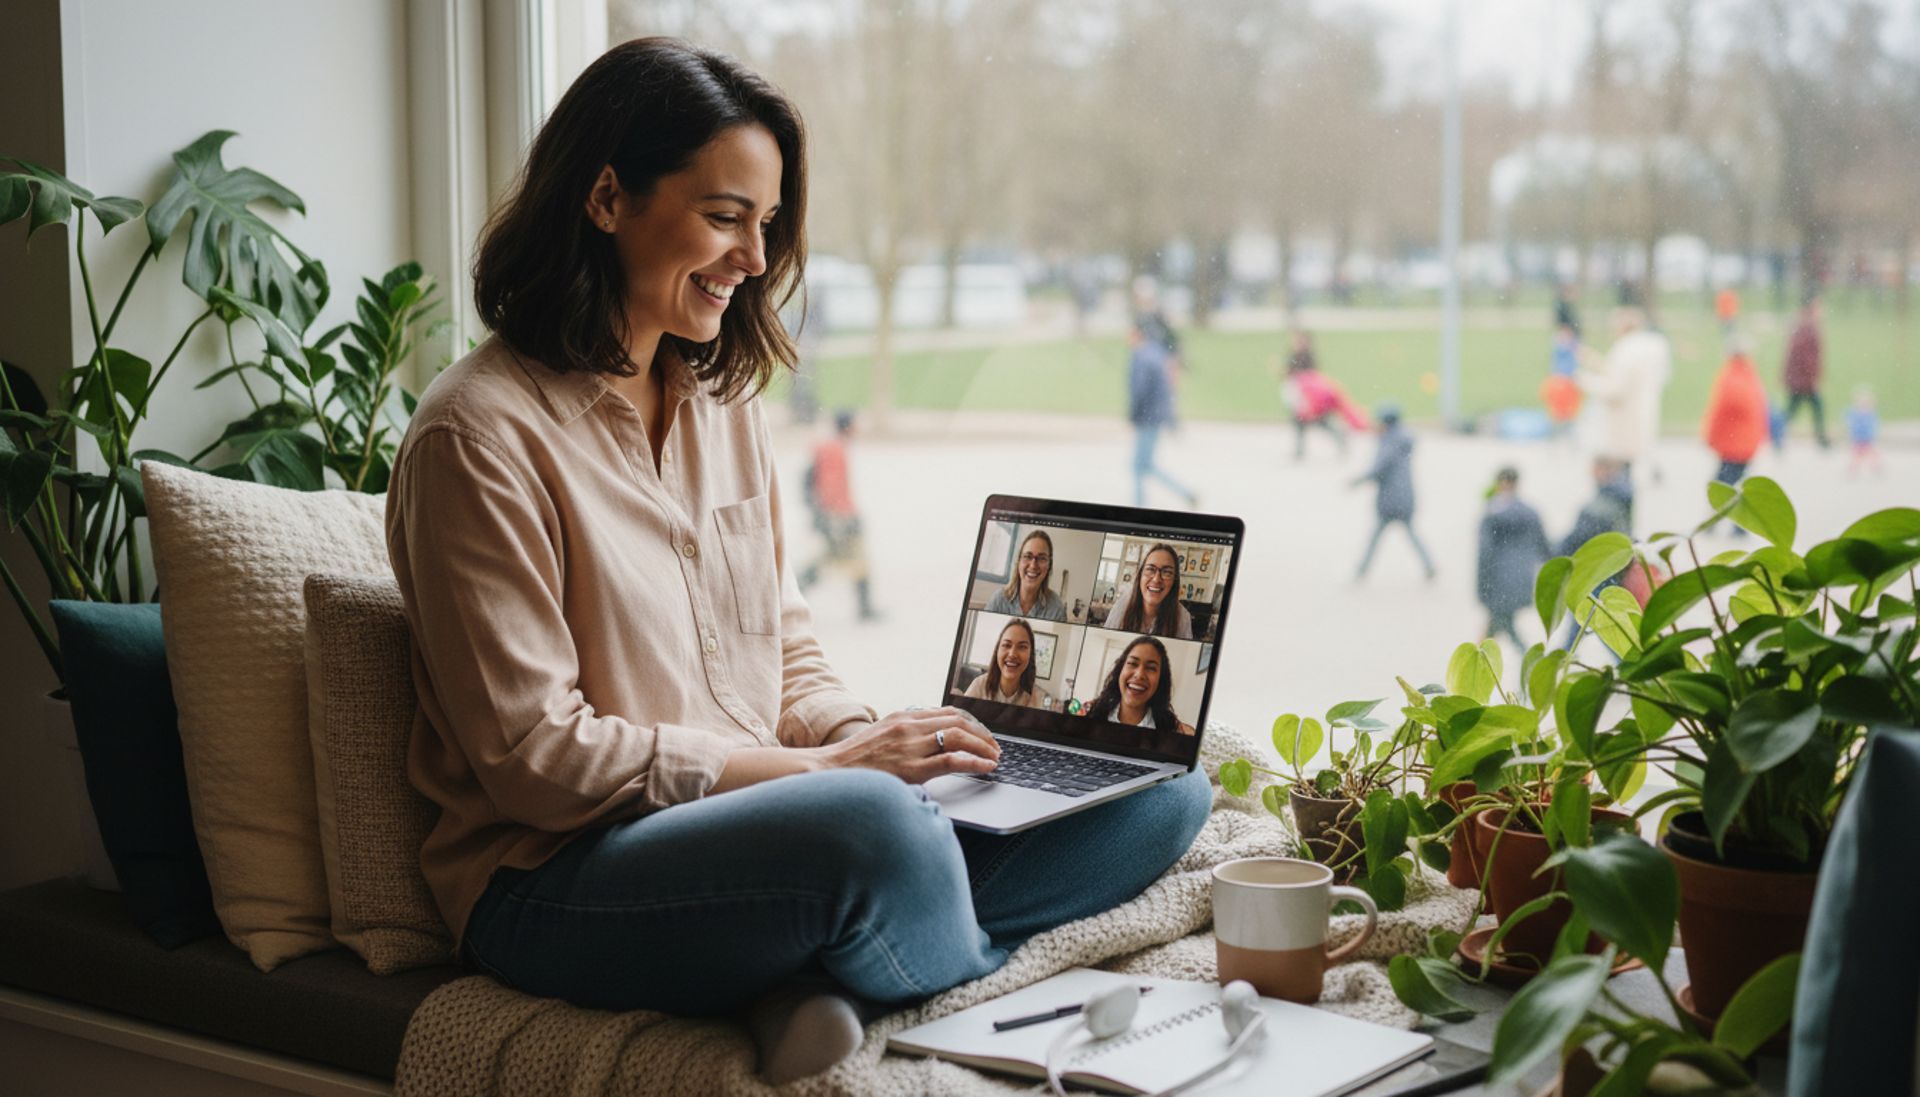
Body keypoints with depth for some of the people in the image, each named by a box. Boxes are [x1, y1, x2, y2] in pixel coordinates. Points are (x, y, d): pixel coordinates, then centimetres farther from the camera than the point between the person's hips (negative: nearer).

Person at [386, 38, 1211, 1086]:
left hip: (756, 821, 8)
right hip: (558, 882, -8)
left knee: (1162, 787, -6)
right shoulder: (480, 435, -11)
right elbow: (532, 756, -15)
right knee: (873, 826, -39)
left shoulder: (726, 401, 14)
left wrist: (860, 736, -6)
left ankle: (813, 977, -20)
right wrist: (821, 767, -17)